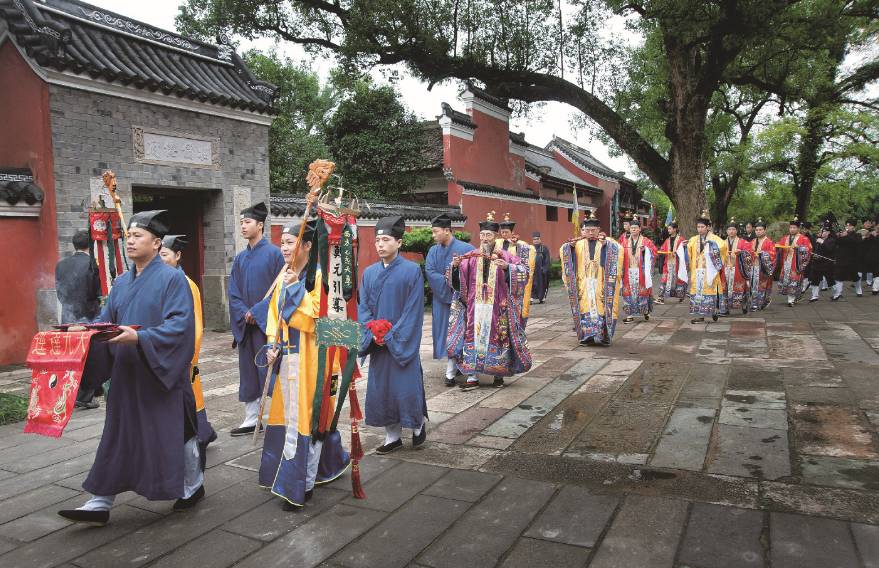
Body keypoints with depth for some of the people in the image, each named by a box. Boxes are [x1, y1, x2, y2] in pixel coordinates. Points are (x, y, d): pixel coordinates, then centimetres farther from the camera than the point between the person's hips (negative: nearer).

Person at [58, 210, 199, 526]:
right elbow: (105, 321, 12)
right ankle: (101, 503, 19)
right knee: (117, 438, 10)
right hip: (126, 375, 6)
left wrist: (139, 337, -30)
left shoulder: (172, 279, -11)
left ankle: (194, 485, 29)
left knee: (176, 433, 8)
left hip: (161, 375, -6)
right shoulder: (121, 283, 10)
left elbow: (180, 325, -20)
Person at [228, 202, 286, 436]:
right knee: (248, 372, 11)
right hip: (246, 326, 6)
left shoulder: (273, 253, -6)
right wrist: (244, 313, -7)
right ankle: (251, 420, 22)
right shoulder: (240, 258, 12)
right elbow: (233, 293, 10)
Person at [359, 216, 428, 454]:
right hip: (377, 343, 5)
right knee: (381, 389, 8)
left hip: (403, 342, -5)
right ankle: (392, 437, 22)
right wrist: (372, 332, -9)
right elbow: (363, 306, 7)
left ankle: (418, 425, 26)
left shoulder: (412, 270, -7)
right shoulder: (369, 272, 7)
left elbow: (413, 309, -10)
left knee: (406, 388, -2)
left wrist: (392, 335, -13)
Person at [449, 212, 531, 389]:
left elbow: (523, 271, -7)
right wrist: (455, 266, -18)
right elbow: (458, 278, 2)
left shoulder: (505, 256, 1)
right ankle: (472, 377, 6)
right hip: (475, 306, 2)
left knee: (497, 337, 6)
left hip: (497, 307, -1)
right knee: (472, 337, 0)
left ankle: (499, 374, 21)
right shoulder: (471, 257, 6)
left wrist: (507, 267, -23)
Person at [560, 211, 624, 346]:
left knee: (600, 308, -5)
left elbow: (618, 249, -12)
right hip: (583, 283, 2)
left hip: (600, 284, -2)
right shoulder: (579, 244, 11)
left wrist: (606, 242, -27)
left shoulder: (605, 243, 5)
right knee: (585, 308, -1)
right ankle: (586, 336, 3)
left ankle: (602, 335, -1)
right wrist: (569, 245, -14)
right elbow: (563, 250, 6)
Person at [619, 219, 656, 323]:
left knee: (642, 291, 1)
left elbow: (654, 251, -1)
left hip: (641, 271, -2)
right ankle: (630, 314, 4)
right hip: (629, 271, 2)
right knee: (629, 292, 0)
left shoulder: (646, 241, 5)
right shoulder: (624, 242, 10)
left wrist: (645, 249, -18)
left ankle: (645, 311, 20)